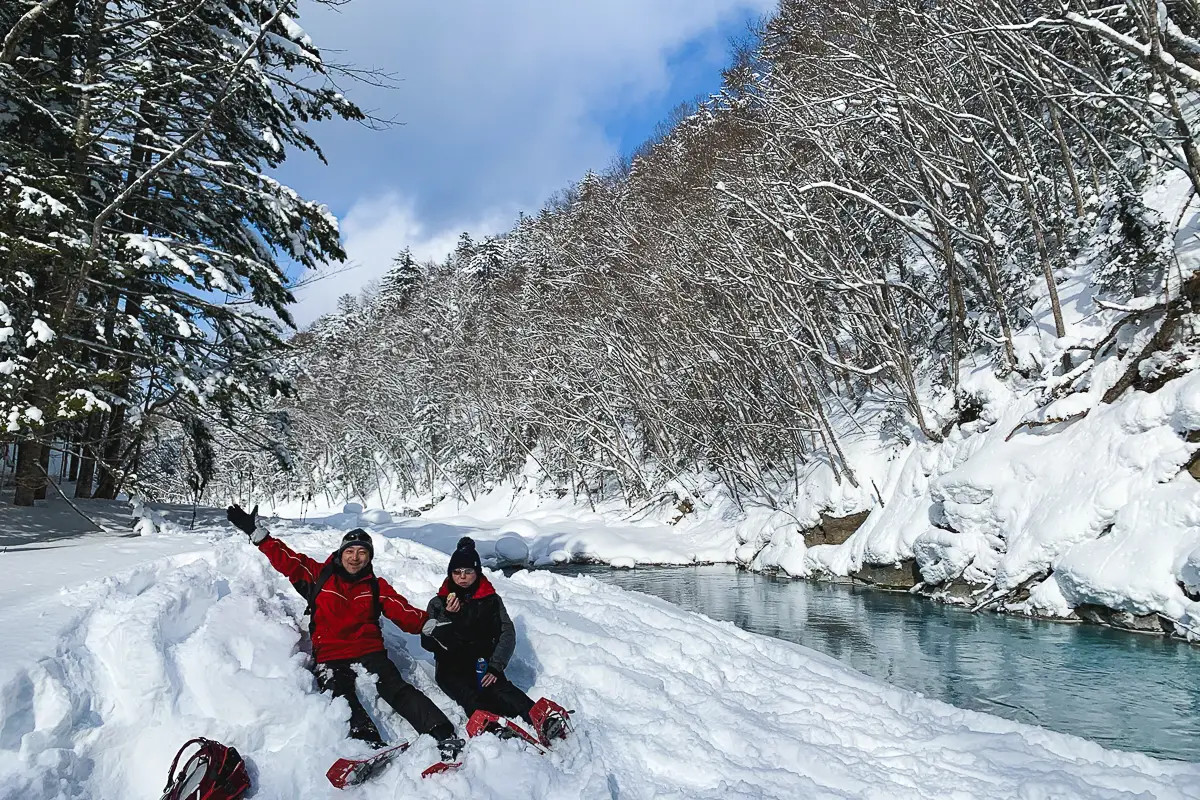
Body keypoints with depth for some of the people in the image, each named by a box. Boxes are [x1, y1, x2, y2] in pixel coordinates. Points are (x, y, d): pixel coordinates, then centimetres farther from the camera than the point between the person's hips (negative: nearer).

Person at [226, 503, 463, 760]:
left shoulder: (377, 587, 11)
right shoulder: (319, 575, 9)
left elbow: (404, 612, 2)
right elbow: (286, 559, 7)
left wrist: (430, 624, -14)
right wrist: (257, 533, 0)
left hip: (369, 650, 0)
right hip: (330, 656, 0)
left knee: (396, 689, -20)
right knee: (340, 697, -28)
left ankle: (444, 734, -31)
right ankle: (368, 740, -46)